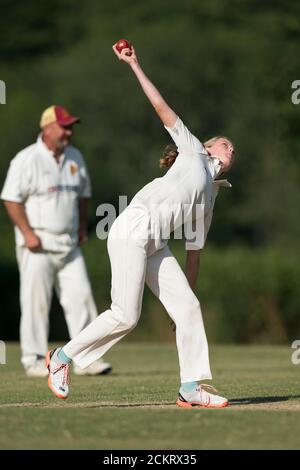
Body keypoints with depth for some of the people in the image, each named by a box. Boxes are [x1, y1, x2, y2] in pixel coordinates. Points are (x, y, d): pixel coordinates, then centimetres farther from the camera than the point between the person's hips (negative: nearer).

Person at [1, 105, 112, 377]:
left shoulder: (75, 157, 12)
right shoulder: (27, 159, -9)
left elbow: (83, 194, 23)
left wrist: (82, 227, 12)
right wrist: (27, 233, -17)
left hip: (69, 243, 6)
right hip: (38, 244, -6)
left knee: (81, 297, 0)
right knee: (36, 302, -4)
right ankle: (34, 360, 4)